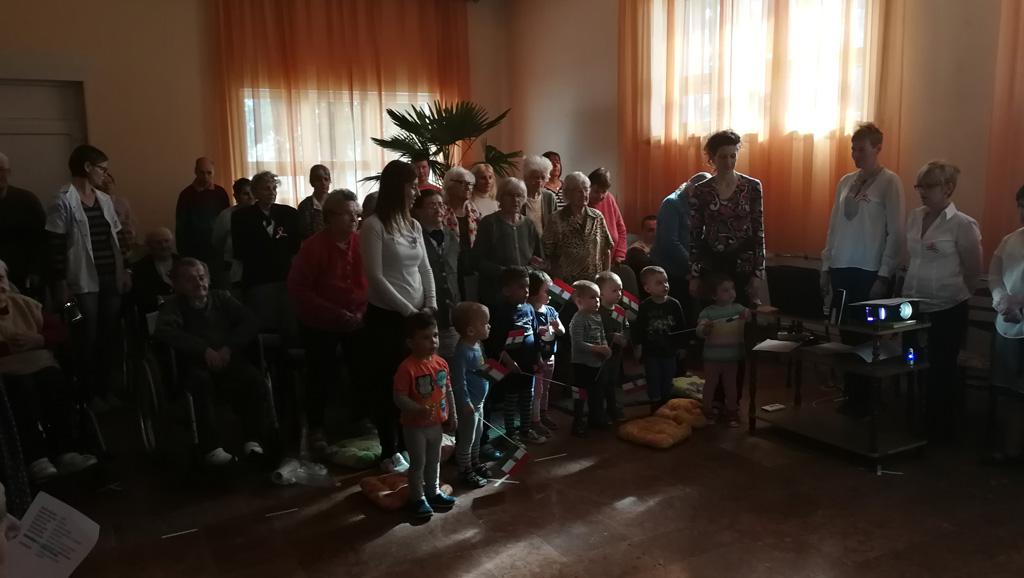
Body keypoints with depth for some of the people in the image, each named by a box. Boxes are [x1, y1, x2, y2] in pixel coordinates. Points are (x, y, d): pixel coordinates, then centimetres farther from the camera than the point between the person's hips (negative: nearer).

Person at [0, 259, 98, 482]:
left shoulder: (25, 304, 17)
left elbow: (60, 331, 14)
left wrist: (37, 340, -5)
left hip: (40, 365, 3)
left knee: (55, 382, -30)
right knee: (23, 388, -35)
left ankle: (65, 453, -33)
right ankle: (36, 459, -39)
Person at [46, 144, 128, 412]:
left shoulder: (105, 199, 12)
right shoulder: (64, 201, -8)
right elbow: (56, 246, -10)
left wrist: (124, 271, 14)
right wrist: (60, 284, -13)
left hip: (110, 279, 6)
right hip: (84, 282, -6)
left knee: (111, 336, 9)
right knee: (87, 339, 1)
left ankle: (105, 389, 22)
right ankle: (88, 395, 14)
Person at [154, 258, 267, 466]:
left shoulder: (222, 298, 18)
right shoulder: (174, 305, 11)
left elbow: (250, 322, 7)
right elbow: (164, 331, -11)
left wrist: (229, 348, -11)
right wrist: (204, 350, -21)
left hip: (229, 360, 2)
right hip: (196, 365, -2)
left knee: (254, 378, -29)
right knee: (202, 380, -36)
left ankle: (252, 440, -20)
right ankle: (211, 448, -36)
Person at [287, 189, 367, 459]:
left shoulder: (363, 243, -7)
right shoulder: (313, 247, -15)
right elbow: (298, 290, -16)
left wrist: (364, 311, -13)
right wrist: (336, 314, -21)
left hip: (358, 322, 3)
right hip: (321, 325, -3)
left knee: (363, 373, 8)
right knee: (323, 377, 2)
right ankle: (316, 432, 17)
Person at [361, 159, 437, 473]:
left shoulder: (414, 225, 10)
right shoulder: (373, 226, -9)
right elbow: (375, 278, -14)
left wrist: (431, 305, -1)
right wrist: (409, 310, -13)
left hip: (417, 315, 5)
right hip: (386, 316, -5)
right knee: (388, 384, 3)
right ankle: (389, 451, 14)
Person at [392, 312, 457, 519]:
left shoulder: (441, 363, -2)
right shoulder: (407, 368, -23)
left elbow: (448, 391, 8)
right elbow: (399, 397, -23)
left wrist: (452, 416, 11)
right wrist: (420, 410, -34)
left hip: (436, 424, 6)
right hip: (415, 426, -6)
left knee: (434, 461, 21)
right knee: (418, 463, 7)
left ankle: (433, 492, 39)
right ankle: (417, 499, 23)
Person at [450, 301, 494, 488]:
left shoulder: (477, 345, 3)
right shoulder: (462, 352, -27)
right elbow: (459, 381, -26)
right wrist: (465, 403, -24)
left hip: (478, 402, 10)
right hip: (468, 405, -10)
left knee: (478, 435, 24)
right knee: (466, 439, 6)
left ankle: (475, 463, 41)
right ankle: (465, 471, 19)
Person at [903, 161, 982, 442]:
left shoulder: (963, 224, -13)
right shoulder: (915, 217, 5)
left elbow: (973, 271, -4)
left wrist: (954, 293, 6)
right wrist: (912, 290, 14)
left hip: (947, 310, -6)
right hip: (914, 307, 6)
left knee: (942, 370, 6)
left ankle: (942, 429, 22)